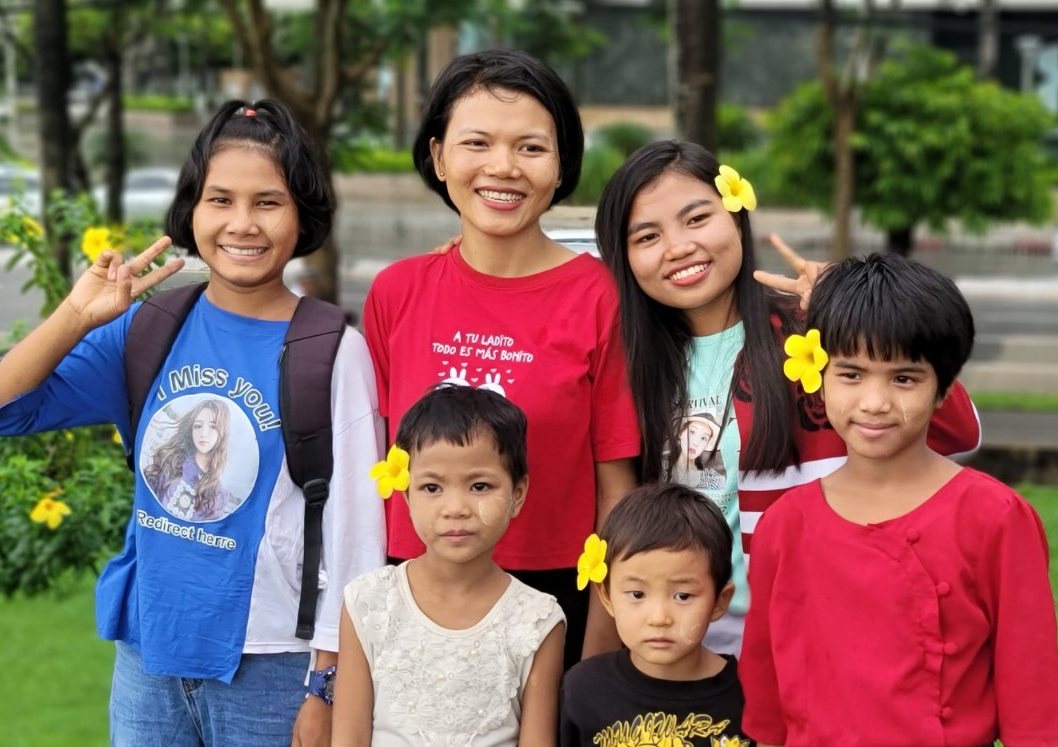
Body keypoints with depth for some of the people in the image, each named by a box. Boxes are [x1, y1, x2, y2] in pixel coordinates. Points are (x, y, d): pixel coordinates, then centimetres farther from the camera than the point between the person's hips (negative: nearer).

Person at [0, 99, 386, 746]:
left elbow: (353, 523, -9)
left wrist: (328, 689, -8)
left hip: (268, 667, -3)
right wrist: (77, 316, -13)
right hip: (148, 651, 4)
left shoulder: (331, 354, -10)